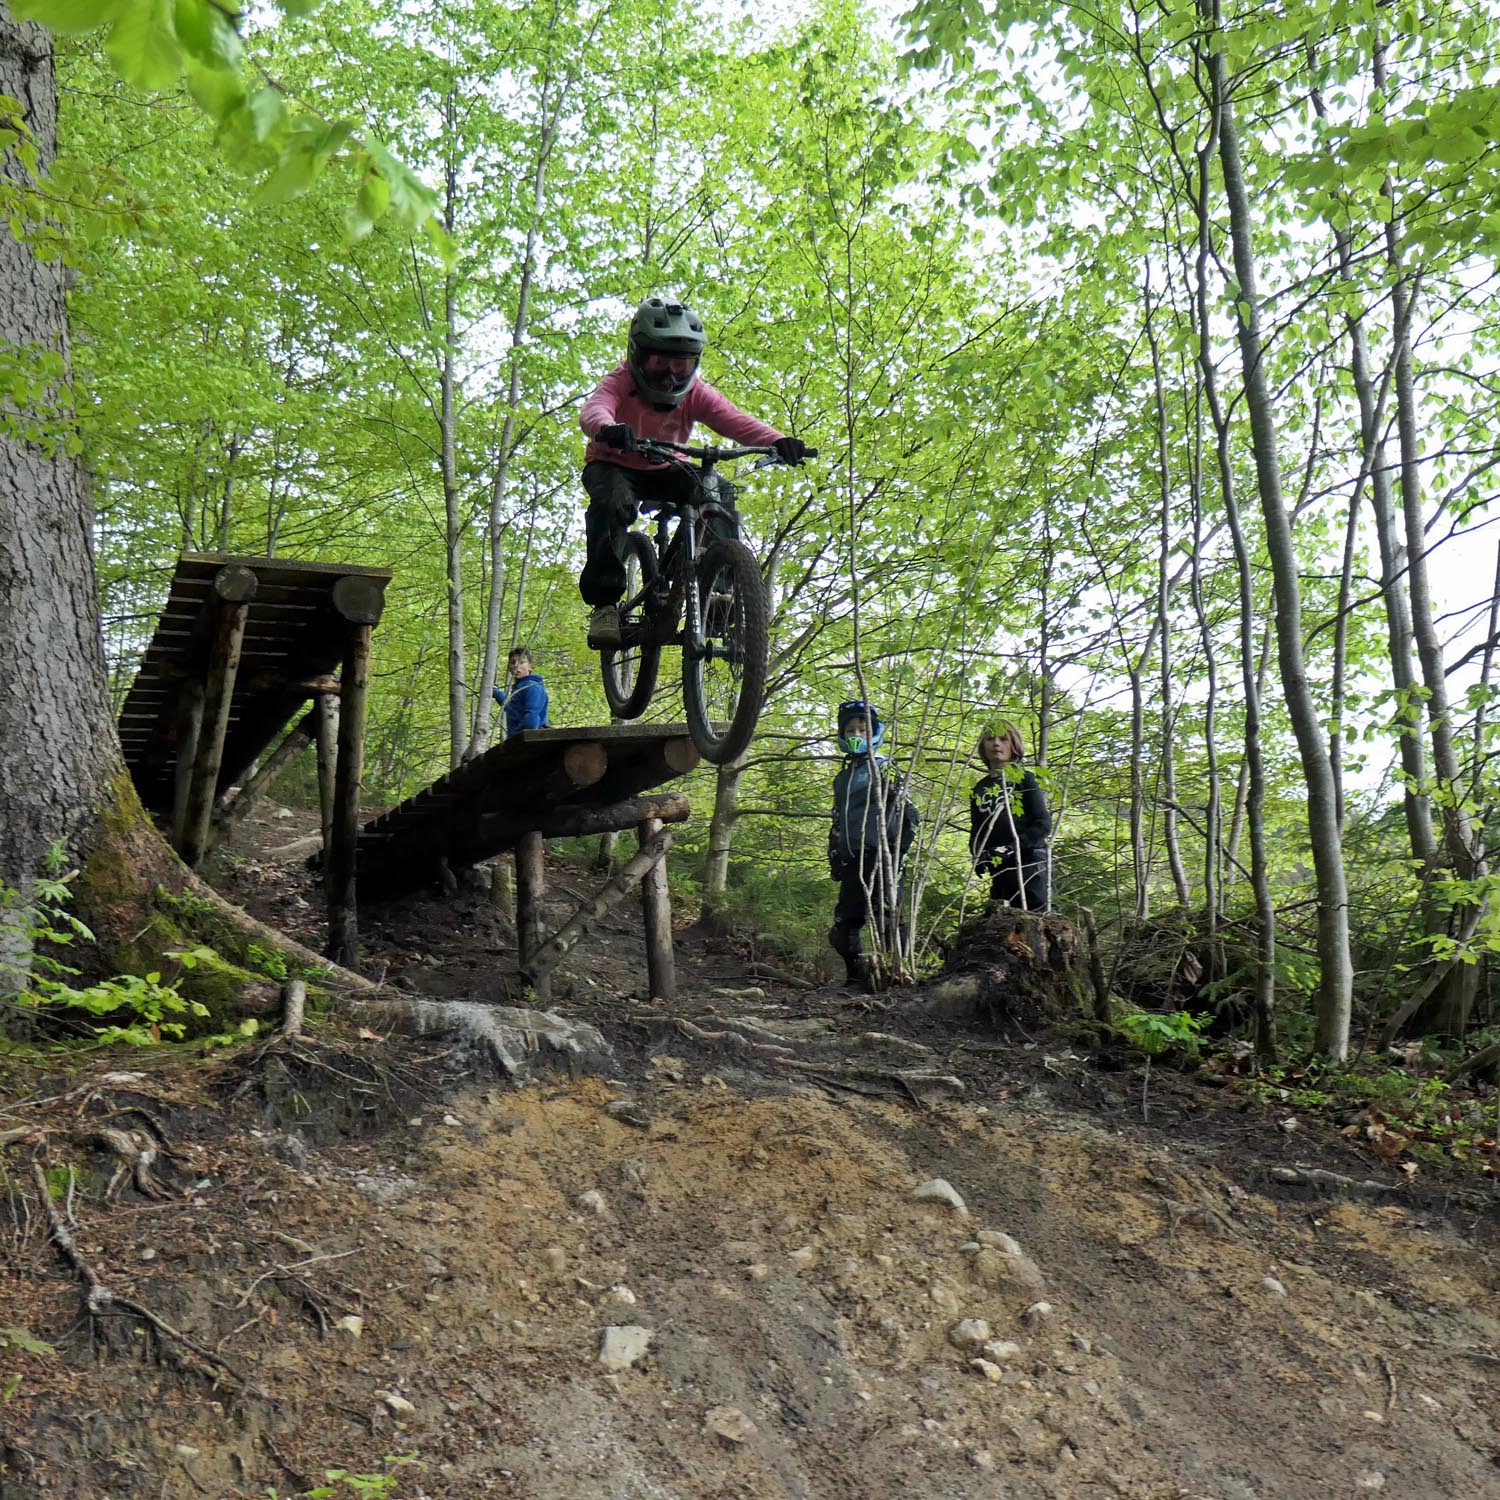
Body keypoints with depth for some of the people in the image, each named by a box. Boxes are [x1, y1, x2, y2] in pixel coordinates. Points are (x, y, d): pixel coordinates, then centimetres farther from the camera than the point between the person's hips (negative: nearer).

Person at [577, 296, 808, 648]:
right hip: (614, 465, -3)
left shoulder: (694, 393, -15)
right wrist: (609, 429, -70)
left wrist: (778, 441, -50)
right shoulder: (620, 383, -23)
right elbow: (593, 410, -44)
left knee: (717, 490, -23)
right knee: (614, 500, -37)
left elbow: (734, 420, -30)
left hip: (664, 470, 3)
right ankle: (604, 602, -33)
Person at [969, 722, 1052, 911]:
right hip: (998, 869, 5)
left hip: (1029, 862, -5)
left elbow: (1044, 824, -5)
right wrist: (979, 855, -6)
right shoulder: (980, 788, 17)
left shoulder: (1024, 779, 3)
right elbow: (976, 831, 16)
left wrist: (1012, 848, -18)